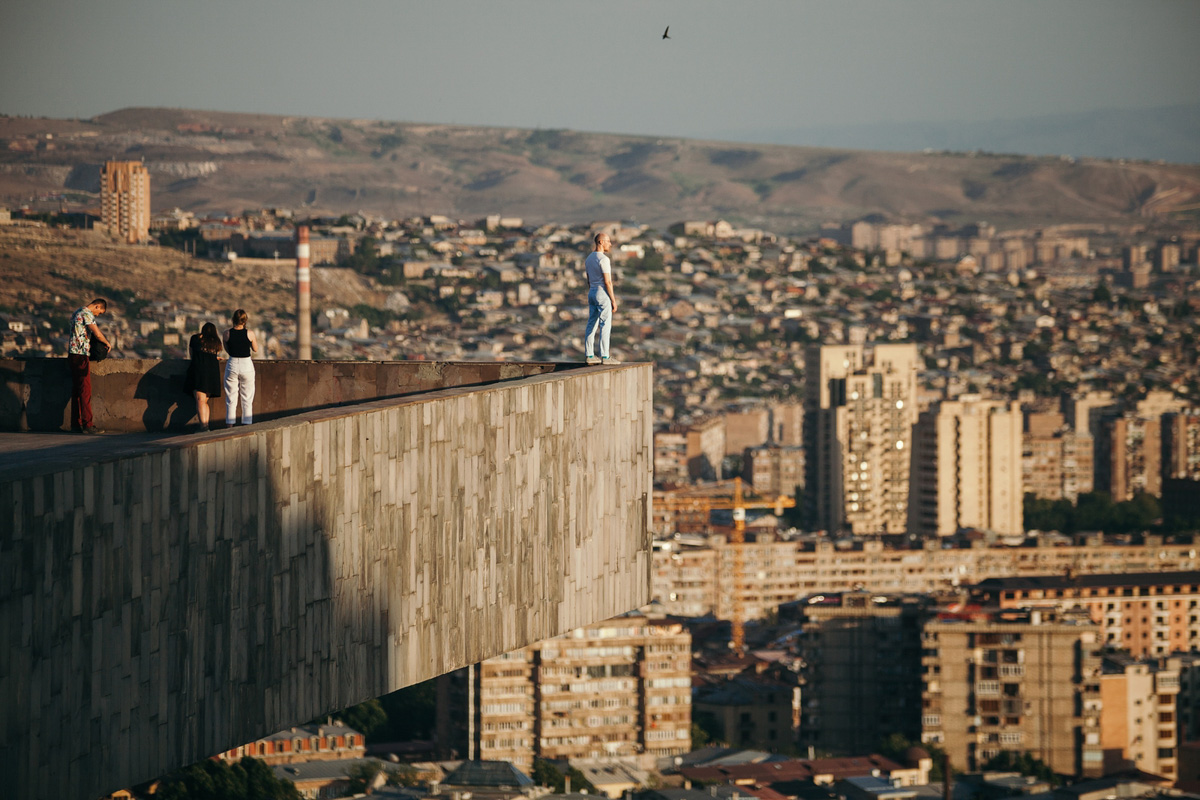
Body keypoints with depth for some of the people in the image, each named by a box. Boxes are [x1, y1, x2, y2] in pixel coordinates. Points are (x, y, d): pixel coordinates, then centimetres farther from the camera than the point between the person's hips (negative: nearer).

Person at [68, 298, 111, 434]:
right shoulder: (87, 314, -12)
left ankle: (76, 423, 13)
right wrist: (107, 343, -1)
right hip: (81, 355, -10)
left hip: (72, 355, 10)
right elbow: (97, 334, -19)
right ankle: (87, 424, -11)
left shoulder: (77, 313, 18)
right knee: (85, 390, -9)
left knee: (76, 390, 12)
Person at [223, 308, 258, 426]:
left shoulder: (227, 333, -7)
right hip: (247, 366, -1)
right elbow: (255, 349, 5)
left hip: (232, 365, 1)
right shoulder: (249, 333, -10)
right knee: (247, 400, 9)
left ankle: (230, 426, 6)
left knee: (231, 400, 9)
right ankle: (247, 425, 8)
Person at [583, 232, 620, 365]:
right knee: (605, 325, -7)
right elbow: (607, 282, -18)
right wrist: (614, 300, -14)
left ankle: (589, 355, 10)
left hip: (592, 294, 9)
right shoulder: (603, 259, -15)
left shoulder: (589, 259, 12)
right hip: (603, 293, -9)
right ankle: (605, 357, -9)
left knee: (592, 325, 9)